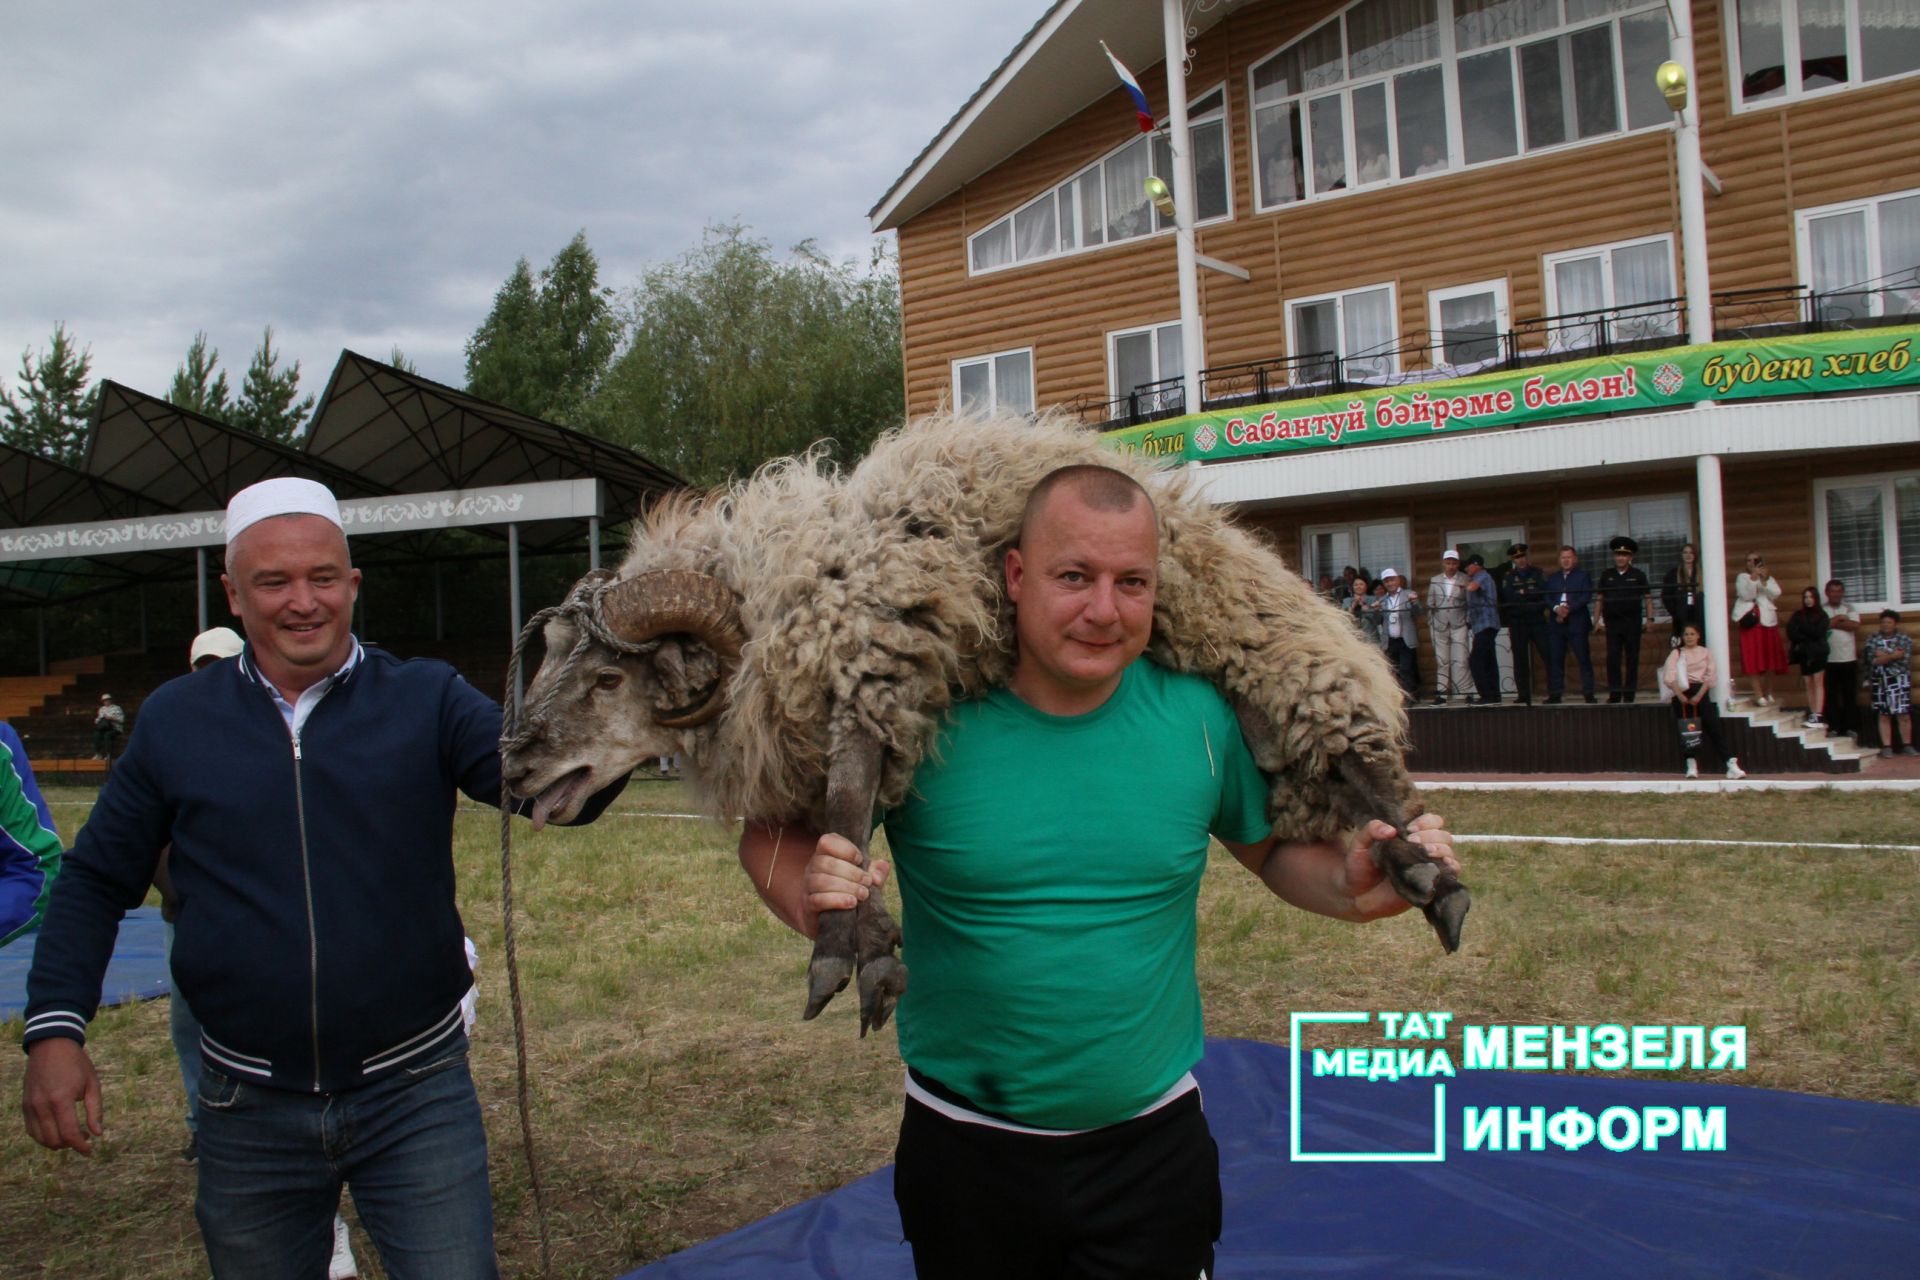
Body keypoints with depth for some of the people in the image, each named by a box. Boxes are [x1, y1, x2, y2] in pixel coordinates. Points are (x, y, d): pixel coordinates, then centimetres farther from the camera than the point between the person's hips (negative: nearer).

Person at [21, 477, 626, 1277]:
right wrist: (55, 1026, -4)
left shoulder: (428, 701, -5)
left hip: (415, 1095, -2)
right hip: (248, 1111, 2)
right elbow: (96, 881, 7)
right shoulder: (174, 721, 1)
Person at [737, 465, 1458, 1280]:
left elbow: (1272, 849, 7)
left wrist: (1349, 888, -14)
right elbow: (768, 834, -6)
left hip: (1154, 1146, 1)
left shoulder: (1199, 715, -7)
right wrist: (805, 898, -28)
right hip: (965, 1152, 0)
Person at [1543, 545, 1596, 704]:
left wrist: (1569, 609, -15)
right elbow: (1547, 598, 7)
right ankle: (1554, 694, 4)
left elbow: (1586, 597, -5)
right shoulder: (1553, 577, 17)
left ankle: (1588, 693, 0)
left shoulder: (1583, 576, 7)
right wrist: (1557, 608, -12)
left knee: (1584, 659, -3)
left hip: (1577, 623, -3)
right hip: (1556, 624, 3)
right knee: (1554, 659, 1)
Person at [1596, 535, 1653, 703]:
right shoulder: (1607, 575, 11)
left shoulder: (1638, 575, 6)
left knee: (1632, 658, 2)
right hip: (1612, 622, 1)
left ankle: (1629, 694, 7)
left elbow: (1648, 598, 4)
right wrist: (1599, 620, 4)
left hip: (1633, 622, -1)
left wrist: (1649, 618, -6)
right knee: (1612, 658, -5)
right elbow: (1600, 599, 12)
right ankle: (1614, 694, -2)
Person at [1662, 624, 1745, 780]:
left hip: (1701, 691, 0)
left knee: (1713, 726, -11)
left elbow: (1710, 676, 3)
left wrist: (1699, 695, -11)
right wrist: (1680, 695, -15)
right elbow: (1668, 677, -2)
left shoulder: (1706, 652, 15)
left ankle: (1731, 764, -14)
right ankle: (1692, 764, -9)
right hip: (1682, 692, 0)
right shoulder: (1676, 653, 13)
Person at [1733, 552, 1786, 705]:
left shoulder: (1769, 578, 15)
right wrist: (1753, 578, -15)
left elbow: (1775, 594, -4)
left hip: (1768, 620, 3)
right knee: (1753, 658, -9)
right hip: (1750, 621, -3)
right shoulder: (1742, 577, 7)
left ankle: (1769, 692, 16)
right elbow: (1746, 595, -10)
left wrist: (1763, 581, -13)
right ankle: (1759, 695, -8)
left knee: (1771, 658, 4)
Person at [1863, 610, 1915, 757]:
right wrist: (1894, 654, -9)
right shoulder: (1872, 640, 9)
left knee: (1904, 715, -2)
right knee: (1884, 715, 1)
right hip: (1880, 682, 1)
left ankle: (1907, 746, 8)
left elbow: (1904, 659, -9)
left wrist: (1884, 655, -9)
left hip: (1900, 680, -1)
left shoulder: (1905, 640, 6)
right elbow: (1872, 660, -5)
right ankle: (1886, 747, 4)